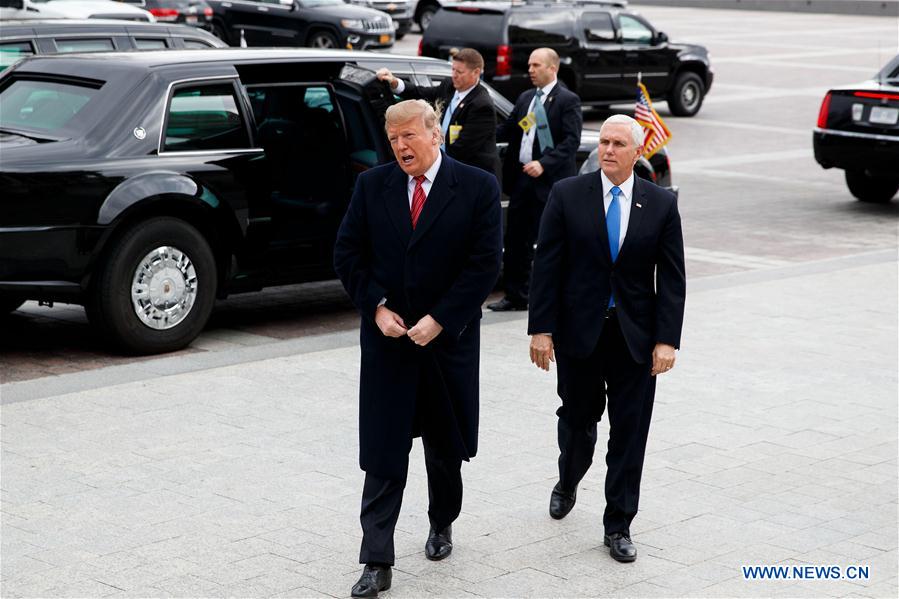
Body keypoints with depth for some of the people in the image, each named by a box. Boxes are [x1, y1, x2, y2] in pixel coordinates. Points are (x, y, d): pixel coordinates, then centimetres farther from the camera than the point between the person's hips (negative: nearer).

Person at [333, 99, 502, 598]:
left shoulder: (477, 188, -6)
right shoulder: (372, 186, 1)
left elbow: (485, 263, -10)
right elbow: (347, 253, 4)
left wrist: (438, 320, -15)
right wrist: (377, 308, -8)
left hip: (448, 338, -1)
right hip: (386, 337, 1)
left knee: (446, 446, 15)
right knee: (383, 455, -3)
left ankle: (442, 525, 39)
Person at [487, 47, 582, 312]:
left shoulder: (568, 100, -5)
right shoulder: (525, 99, 17)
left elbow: (571, 141, -13)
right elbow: (508, 129, 14)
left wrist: (544, 164, -22)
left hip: (551, 181, -7)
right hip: (521, 179, 7)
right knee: (516, 240, 9)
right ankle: (515, 296, 18)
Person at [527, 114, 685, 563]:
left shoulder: (661, 204, 0)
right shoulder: (567, 195, -3)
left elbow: (671, 278, 0)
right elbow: (546, 267, -4)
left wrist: (667, 340, -8)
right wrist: (541, 329, -9)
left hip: (636, 337, 0)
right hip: (579, 332, 0)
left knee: (629, 433, 3)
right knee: (578, 420, 13)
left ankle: (618, 526, 14)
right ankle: (567, 484, 43)